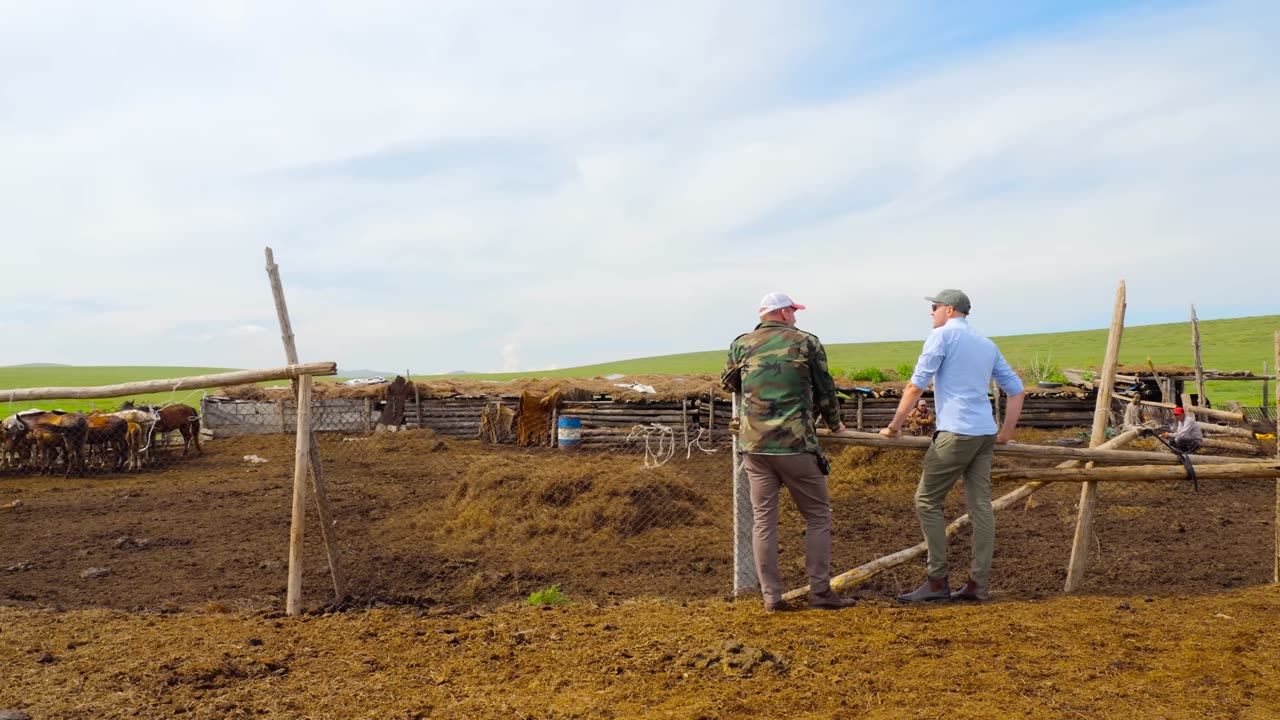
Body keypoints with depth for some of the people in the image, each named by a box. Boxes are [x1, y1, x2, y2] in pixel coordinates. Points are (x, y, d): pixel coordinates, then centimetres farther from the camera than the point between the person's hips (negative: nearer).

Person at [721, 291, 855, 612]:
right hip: (796, 444, -2)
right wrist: (834, 422, 27)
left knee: (763, 520, 8)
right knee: (817, 516, 11)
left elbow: (728, 382, 22)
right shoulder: (807, 342, 2)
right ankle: (820, 592, 12)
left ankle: (771, 596, 10)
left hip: (754, 445, 3)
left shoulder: (741, 344, 7)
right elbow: (825, 389, 10)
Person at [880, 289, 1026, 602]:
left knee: (927, 501, 0)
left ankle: (937, 581, 2)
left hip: (956, 433, -8)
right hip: (985, 434, 8)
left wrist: (894, 425, -1)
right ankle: (978, 584, 9)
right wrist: (1006, 433, 21)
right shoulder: (987, 345, 18)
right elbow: (1017, 390, 18)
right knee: (980, 506, 6)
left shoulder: (942, 335, -3)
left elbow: (916, 385, -8)